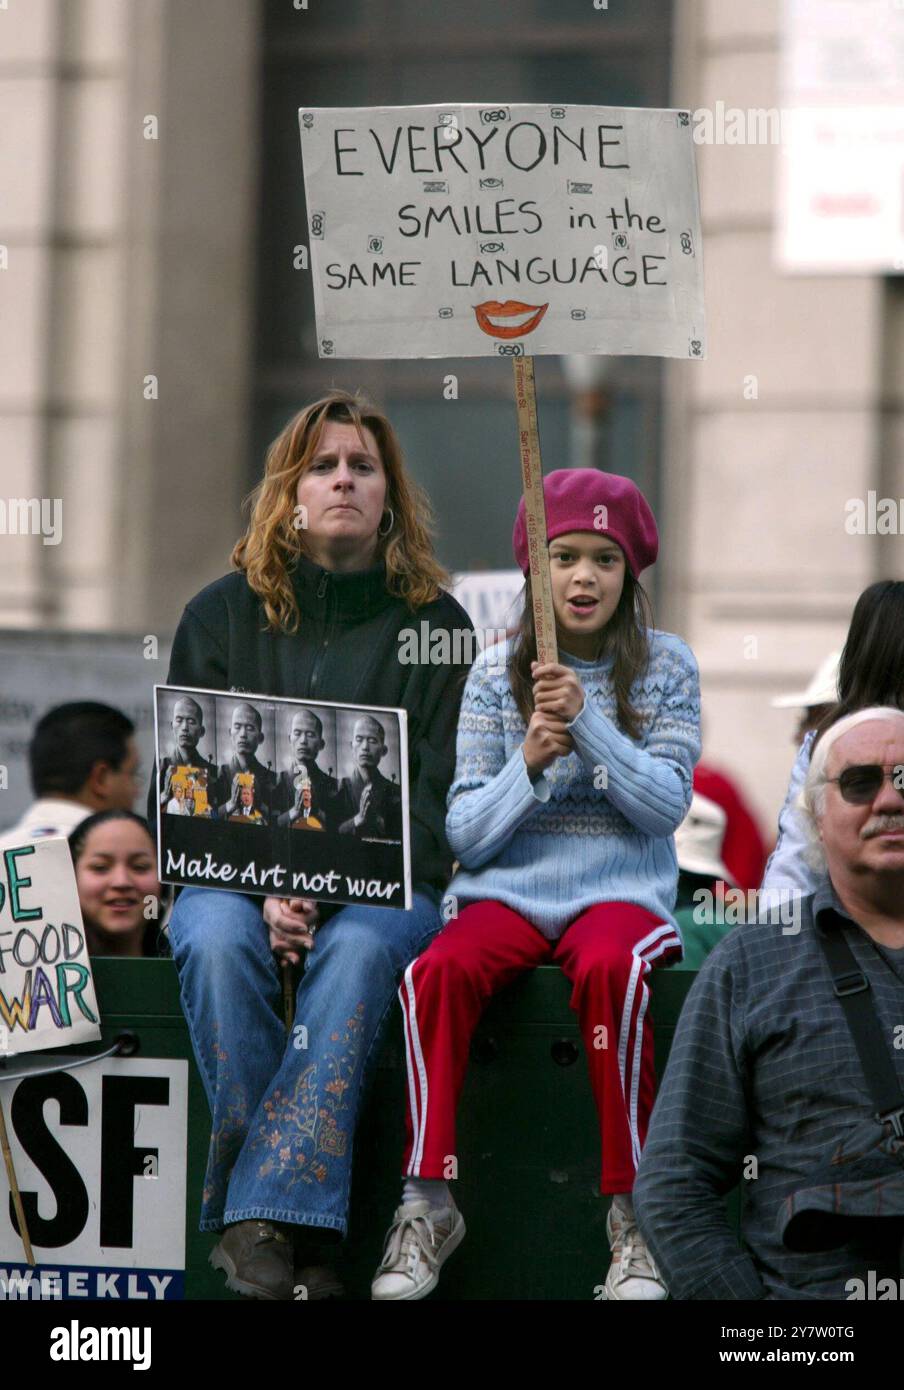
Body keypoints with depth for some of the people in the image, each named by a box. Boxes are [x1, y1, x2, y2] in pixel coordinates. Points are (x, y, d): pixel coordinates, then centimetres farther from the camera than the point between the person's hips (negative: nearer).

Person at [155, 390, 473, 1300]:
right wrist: (266, 892, -16)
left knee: (357, 948, -35)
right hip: (234, 872, 1)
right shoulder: (223, 616, 9)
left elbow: (433, 798, -1)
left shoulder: (436, 627, 7)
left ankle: (265, 1209, -41)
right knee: (220, 941, -34)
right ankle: (278, 1228, -34)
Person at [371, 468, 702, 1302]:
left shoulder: (666, 668, 7)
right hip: (508, 892, 2)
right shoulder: (496, 675, 8)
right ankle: (428, 1202, -26)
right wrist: (530, 763, -14)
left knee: (608, 969, -37)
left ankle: (632, 1211, -30)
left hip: (620, 895, -1)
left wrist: (586, 720, -16)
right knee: (439, 971, -31)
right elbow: (466, 833, 4)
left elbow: (666, 803, -5)